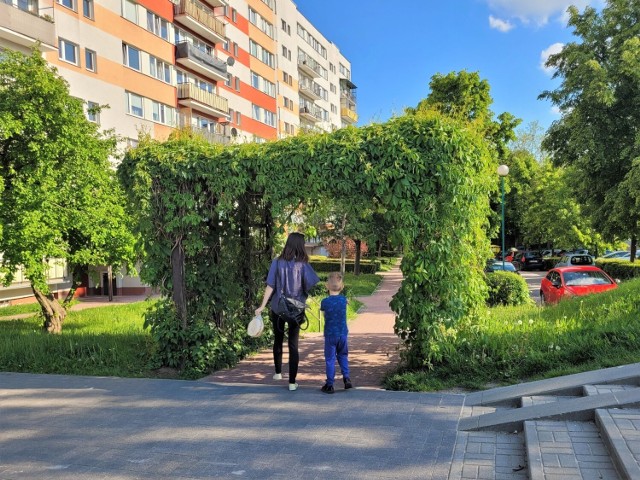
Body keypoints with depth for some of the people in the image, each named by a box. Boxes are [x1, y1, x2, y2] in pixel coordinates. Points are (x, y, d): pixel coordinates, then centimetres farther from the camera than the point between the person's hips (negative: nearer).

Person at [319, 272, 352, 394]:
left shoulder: (325, 301, -10)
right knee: (343, 356, 21)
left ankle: (330, 385, 7)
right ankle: (346, 378, 12)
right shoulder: (343, 300, -3)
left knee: (330, 359, 4)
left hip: (330, 335, -2)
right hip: (342, 334, 3)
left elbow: (324, 315, 3)